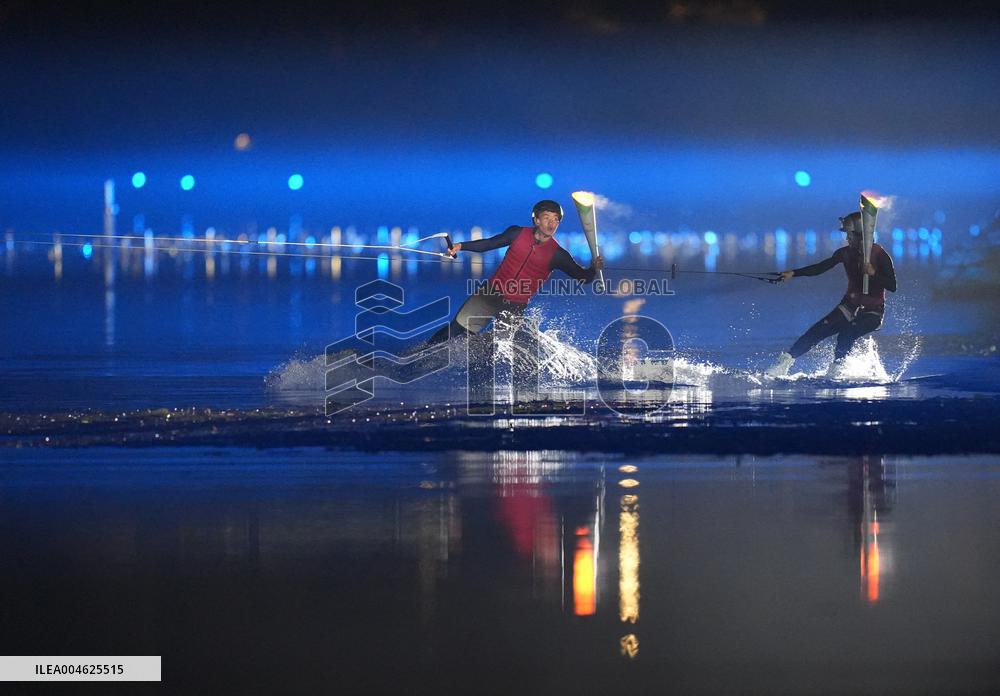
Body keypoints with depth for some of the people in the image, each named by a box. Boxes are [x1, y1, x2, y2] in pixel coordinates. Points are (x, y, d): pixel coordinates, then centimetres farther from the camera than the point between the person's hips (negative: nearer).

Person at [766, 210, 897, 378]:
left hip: (873, 312, -4)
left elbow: (892, 286, -17)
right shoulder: (846, 253, 0)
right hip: (850, 306, 4)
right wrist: (793, 273, -4)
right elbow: (821, 267, 4)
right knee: (817, 331, -12)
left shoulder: (880, 255, -14)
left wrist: (873, 274, -31)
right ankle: (785, 361, -12)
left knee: (846, 335, -31)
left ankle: (834, 372, -16)